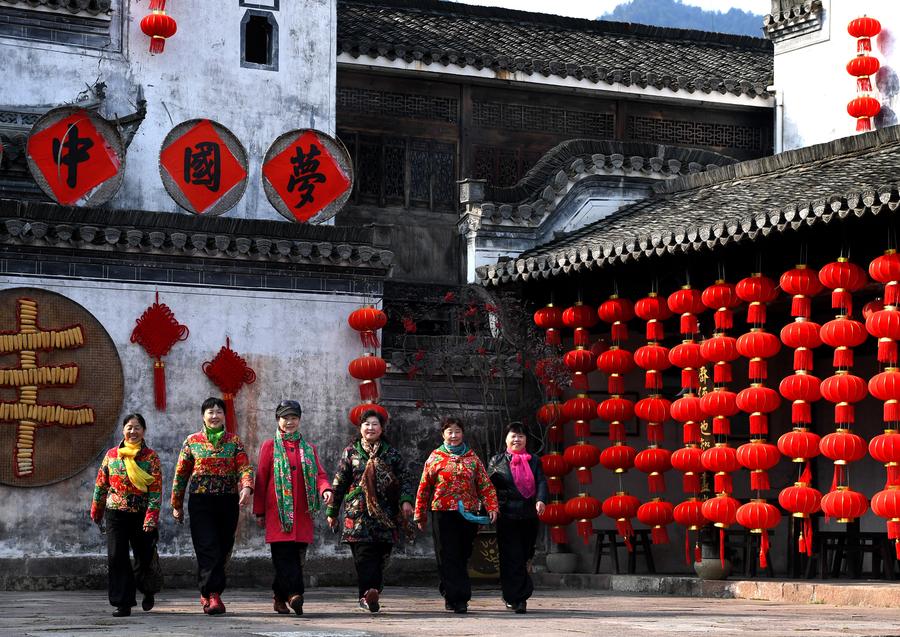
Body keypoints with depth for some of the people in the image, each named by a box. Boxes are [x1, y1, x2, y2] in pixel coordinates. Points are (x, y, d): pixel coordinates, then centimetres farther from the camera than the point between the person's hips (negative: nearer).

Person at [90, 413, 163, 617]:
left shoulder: (151, 457, -2)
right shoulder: (111, 455, 5)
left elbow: (156, 489, -7)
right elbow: (101, 484, 13)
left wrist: (151, 516, -15)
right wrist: (96, 512, 15)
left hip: (142, 514, -2)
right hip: (115, 514, 2)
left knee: (144, 558, 6)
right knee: (116, 558, -5)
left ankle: (148, 592, 35)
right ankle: (123, 603, 1)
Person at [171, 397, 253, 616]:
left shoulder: (234, 441, 8)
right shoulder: (192, 441, 7)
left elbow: (245, 467, -3)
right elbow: (181, 474, 11)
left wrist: (247, 487, -24)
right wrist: (177, 505, 11)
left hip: (228, 501, 2)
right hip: (200, 502, -2)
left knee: (222, 550, 6)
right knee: (208, 549, -12)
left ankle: (206, 593, 22)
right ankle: (213, 595, -16)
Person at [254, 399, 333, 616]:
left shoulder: (308, 448, 16)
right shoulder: (269, 446, 6)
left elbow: (319, 474, 9)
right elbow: (261, 480, 6)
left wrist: (325, 489, -15)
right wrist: (259, 512, 2)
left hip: (302, 513, 3)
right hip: (278, 511, -3)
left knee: (297, 556, 2)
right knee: (284, 554, -14)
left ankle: (280, 596, 14)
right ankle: (294, 594, -23)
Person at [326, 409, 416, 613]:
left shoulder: (391, 453, 12)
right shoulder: (351, 452, 10)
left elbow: (405, 478, 7)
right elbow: (339, 483, 11)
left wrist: (406, 500, -11)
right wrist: (332, 511, 9)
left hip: (385, 513, 2)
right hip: (358, 512, -2)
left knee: (380, 554, -1)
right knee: (363, 553, -14)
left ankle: (369, 595, 5)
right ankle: (369, 592, -25)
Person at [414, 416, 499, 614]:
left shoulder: (472, 458, 10)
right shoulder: (435, 457, 6)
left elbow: (485, 485, 7)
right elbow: (424, 488, 8)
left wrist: (491, 507, -6)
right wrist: (420, 516, 7)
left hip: (468, 514, 2)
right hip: (443, 514, -2)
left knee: (462, 557, 6)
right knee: (448, 557, -7)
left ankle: (452, 597, 18)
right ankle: (457, 598, -9)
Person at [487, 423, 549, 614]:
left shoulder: (533, 461, 13)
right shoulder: (497, 461, 7)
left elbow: (541, 482, 1)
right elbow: (489, 487, 6)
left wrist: (541, 500, -18)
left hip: (529, 516, 3)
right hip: (506, 517, -3)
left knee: (524, 557, 9)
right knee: (513, 558, -9)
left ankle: (512, 596, 23)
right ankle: (517, 598, -10)